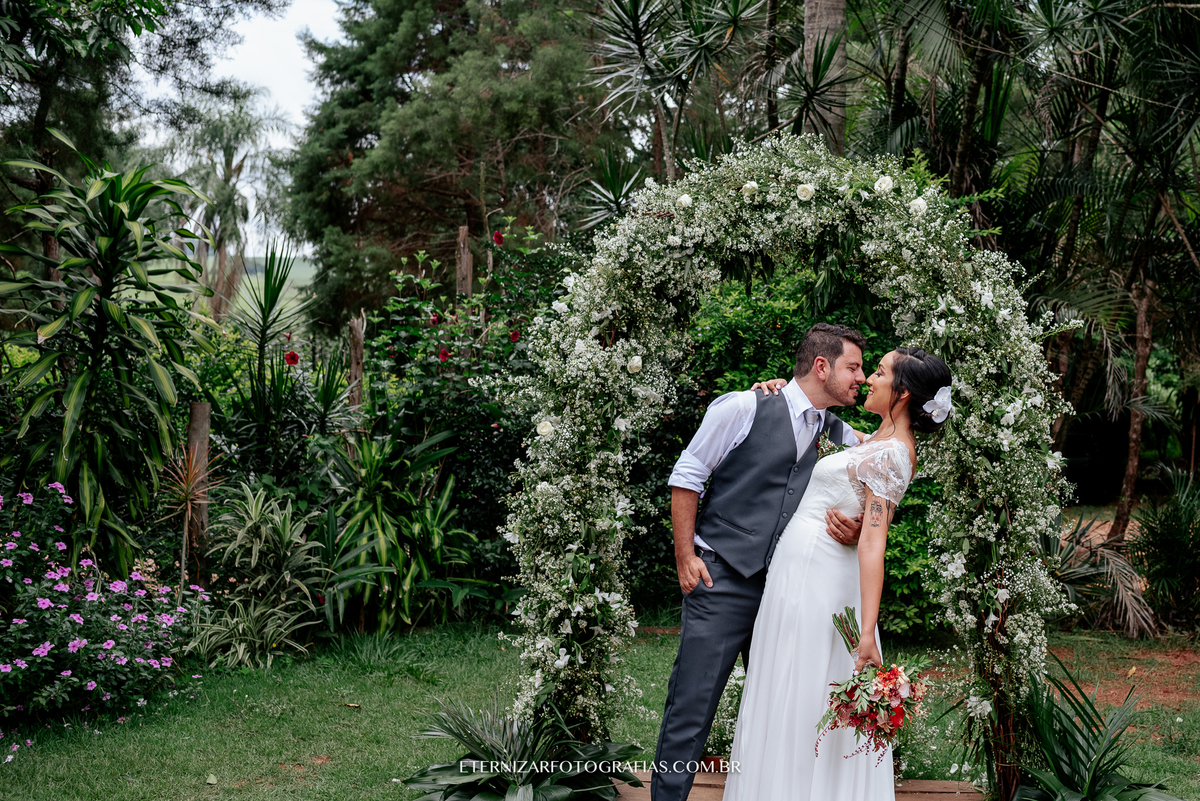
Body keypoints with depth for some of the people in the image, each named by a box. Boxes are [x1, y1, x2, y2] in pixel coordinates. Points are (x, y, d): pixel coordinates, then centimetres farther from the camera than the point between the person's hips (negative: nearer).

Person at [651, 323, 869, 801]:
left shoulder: (841, 438, 11)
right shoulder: (744, 409, -6)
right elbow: (686, 476, -1)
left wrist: (853, 531, -8)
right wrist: (686, 558, -4)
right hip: (722, 581, -6)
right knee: (691, 709, -7)